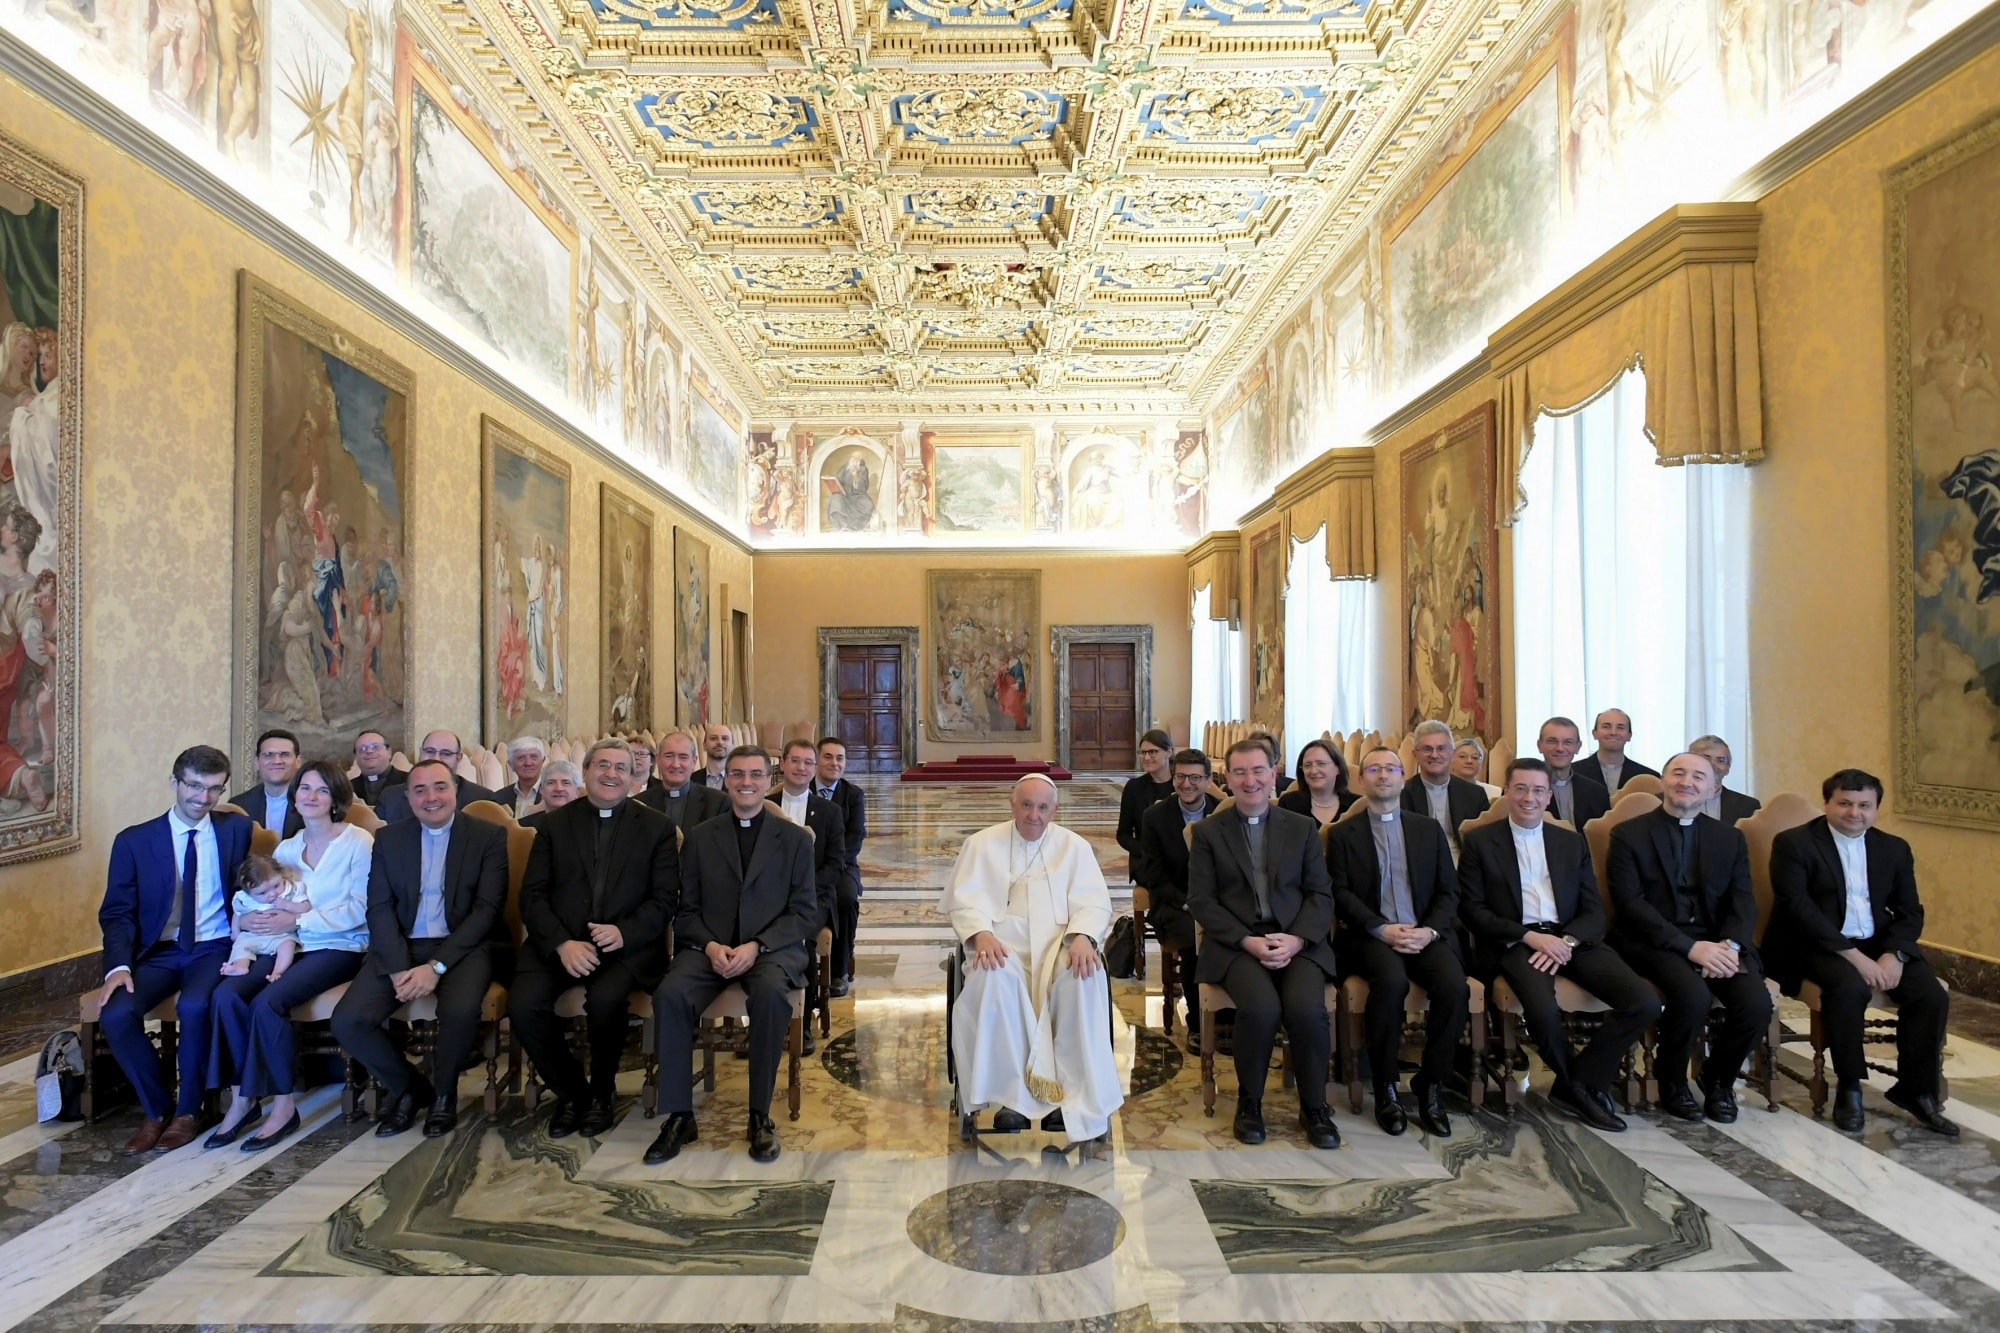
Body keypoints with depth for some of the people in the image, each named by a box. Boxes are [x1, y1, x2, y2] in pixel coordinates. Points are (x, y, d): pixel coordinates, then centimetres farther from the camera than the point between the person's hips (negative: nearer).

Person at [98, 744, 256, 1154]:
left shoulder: (237, 829, 5)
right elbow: (117, 913, 3)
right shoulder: (133, 840, 4)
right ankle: (156, 1108, 0)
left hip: (215, 948, -2)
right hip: (158, 951, 2)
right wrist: (119, 965, -14)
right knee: (115, 1014, -25)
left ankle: (187, 1111, -7)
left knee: (194, 1006, -31)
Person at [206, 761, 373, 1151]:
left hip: (338, 948, -5)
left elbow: (360, 909, -11)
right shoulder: (286, 848, 16)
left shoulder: (358, 841, -3)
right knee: (227, 993, -21)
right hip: (288, 946, 5)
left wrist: (299, 920, -16)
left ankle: (283, 1105, -13)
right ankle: (242, 1098, -11)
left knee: (268, 1001, -27)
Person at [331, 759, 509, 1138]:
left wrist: (436, 966, -17)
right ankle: (408, 1087, 9)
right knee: (348, 1021, -20)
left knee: (461, 1011, -33)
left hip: (461, 947, -3)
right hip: (400, 948, 3)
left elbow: (488, 908, -7)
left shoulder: (489, 835, 0)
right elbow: (379, 908, 2)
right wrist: (400, 967, -15)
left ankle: (444, 1093, 0)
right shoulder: (389, 838, 9)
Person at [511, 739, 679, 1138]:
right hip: (557, 943, 2)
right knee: (523, 1004, -24)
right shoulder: (555, 825, 12)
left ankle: (601, 1091, 0)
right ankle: (570, 1091, 4)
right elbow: (532, 895, 4)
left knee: (605, 999, -31)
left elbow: (663, 898, 1)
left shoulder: (657, 827, 7)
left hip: (627, 944, -2)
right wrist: (562, 944, -14)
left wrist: (624, 933, -17)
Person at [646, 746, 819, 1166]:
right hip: (709, 946, 2)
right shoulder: (699, 837, 13)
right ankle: (679, 1115, -15)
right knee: (670, 995, -29)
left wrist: (756, 946, -14)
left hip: (772, 948, -2)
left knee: (771, 993, -35)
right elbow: (687, 910, 10)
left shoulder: (795, 839, 9)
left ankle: (760, 1115, -19)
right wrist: (709, 945, -12)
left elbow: (805, 913, 2)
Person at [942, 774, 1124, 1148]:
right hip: (1002, 945, -1)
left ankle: (1078, 1099, -26)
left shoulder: (1075, 846, 14)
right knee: (995, 979, -36)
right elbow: (965, 900, 2)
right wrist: (982, 934, -20)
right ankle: (1014, 1095, -27)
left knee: (1086, 979, -33)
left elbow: (1094, 903, 4)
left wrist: (1082, 937, -19)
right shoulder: (982, 844, 12)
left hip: (1061, 944, 1)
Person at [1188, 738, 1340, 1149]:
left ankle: (1314, 1106, -2)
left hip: (1296, 941, 2)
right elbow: (1200, 901, 1)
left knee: (1307, 1008, -27)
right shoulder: (1208, 831, 7)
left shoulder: (1302, 828, 12)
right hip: (1235, 943, -1)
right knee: (1261, 1007, -30)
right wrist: (1248, 942, -12)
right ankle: (1249, 1102, -4)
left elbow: (1321, 895, 8)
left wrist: (1295, 940, -11)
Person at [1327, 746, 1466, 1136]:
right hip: (1371, 936, -2)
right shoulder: (1343, 834, 10)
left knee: (1455, 986, -28)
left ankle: (1431, 1086, -8)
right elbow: (1340, 894, 1)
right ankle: (1386, 1089, -15)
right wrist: (1382, 929, -14)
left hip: (1426, 934, 3)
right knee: (1391, 982, -34)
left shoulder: (1429, 829, 17)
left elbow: (1449, 892, 11)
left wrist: (1429, 931, -8)